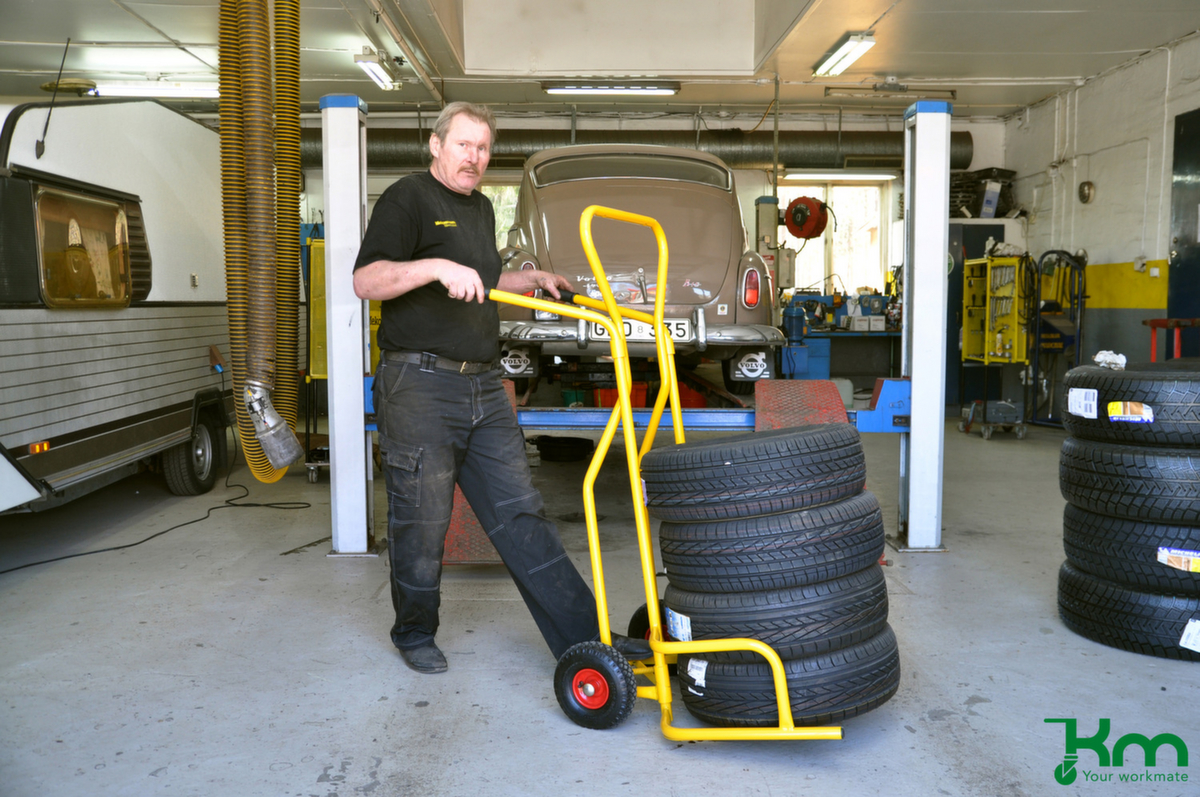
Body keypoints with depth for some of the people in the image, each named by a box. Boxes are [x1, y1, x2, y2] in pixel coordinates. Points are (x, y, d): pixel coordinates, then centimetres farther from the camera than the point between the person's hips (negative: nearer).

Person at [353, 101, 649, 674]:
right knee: (422, 520, 3)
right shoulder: (407, 199, -3)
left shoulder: (481, 208, 21)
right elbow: (366, 281, -15)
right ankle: (414, 634, 25)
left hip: (483, 386, 7)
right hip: (419, 385, -7)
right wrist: (435, 266, -28)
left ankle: (583, 636, 6)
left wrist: (533, 279, 22)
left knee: (520, 513, 5)